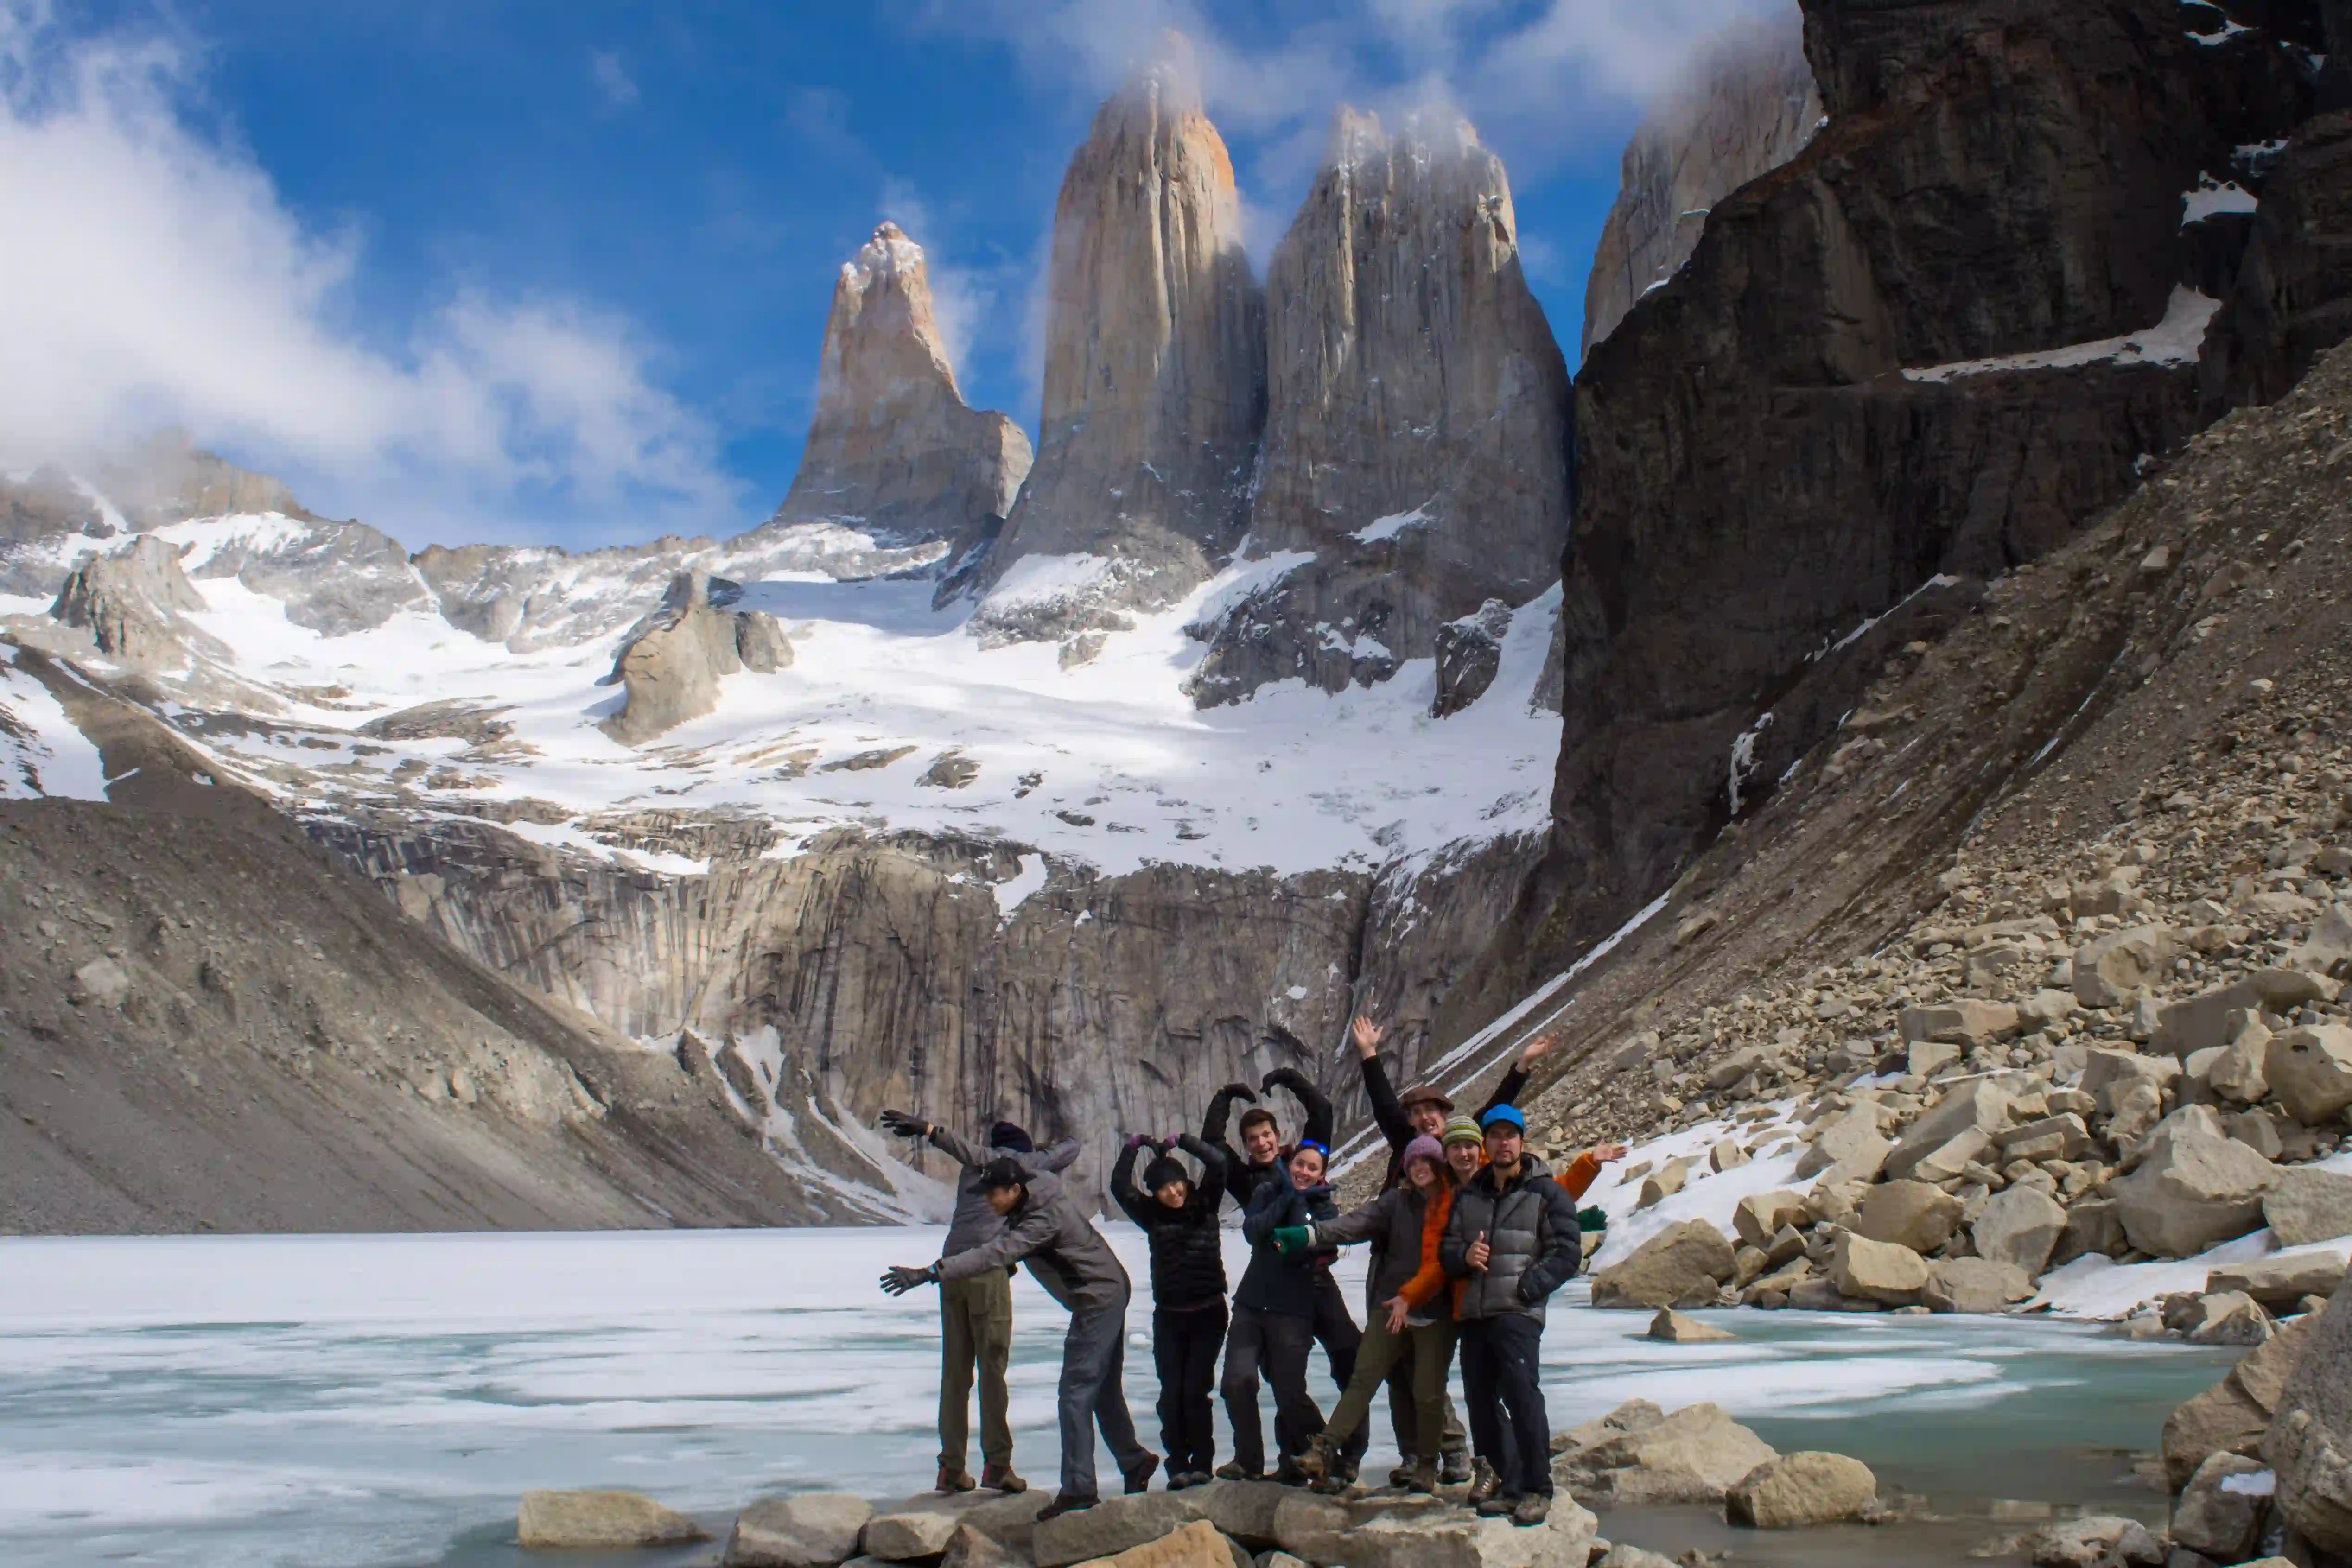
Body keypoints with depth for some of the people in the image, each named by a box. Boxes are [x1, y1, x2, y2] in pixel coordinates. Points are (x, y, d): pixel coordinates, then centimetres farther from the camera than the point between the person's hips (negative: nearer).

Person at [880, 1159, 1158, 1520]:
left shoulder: (1044, 1217, -27)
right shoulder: (1034, 1204, 3)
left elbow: (995, 1255, -36)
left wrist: (930, 1272, -41)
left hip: (1098, 1302, -10)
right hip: (1110, 1295, 10)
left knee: (1076, 1393, -10)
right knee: (1104, 1390, 19)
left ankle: (1078, 1488, -9)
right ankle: (1135, 1460, 33)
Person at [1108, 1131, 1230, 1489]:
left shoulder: (1205, 1205, 2)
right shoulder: (1153, 1216, 6)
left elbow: (1217, 1163, -10)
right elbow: (1120, 1187, -2)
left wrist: (1181, 1142, -5)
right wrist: (1134, 1147, -1)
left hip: (1208, 1314, -2)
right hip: (1168, 1316, 2)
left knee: (1195, 1389, -7)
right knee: (1171, 1392, -4)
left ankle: (1201, 1463, 4)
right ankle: (1178, 1465, 4)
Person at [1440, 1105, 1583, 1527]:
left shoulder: (1546, 1192, 2)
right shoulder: (1468, 1195, 18)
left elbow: (1568, 1252, -3)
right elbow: (1446, 1247, 20)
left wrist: (1527, 1287, -13)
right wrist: (1464, 1256, -4)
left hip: (1518, 1314, -6)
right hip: (1473, 1314, 6)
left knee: (1522, 1393, -15)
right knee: (1481, 1401, 6)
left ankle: (1537, 1491, -5)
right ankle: (1507, 1486, 17)